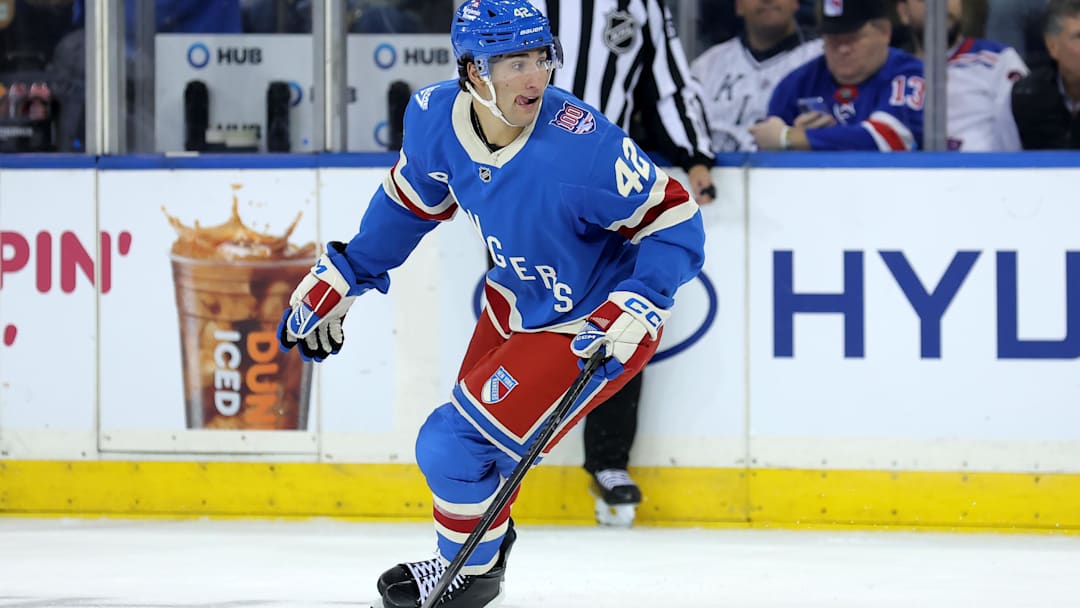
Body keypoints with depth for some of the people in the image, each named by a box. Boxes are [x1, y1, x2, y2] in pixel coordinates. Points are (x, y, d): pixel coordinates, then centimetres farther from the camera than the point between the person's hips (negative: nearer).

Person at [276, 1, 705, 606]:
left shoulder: (583, 146, -35)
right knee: (471, 437, 21)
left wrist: (637, 308, -33)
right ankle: (487, 543, 50)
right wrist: (342, 276, 11)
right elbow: (411, 201, 7)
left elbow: (675, 220, -23)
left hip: (591, 326, -7)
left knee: (454, 447, -9)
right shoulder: (436, 118, -15)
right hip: (518, 302, 7)